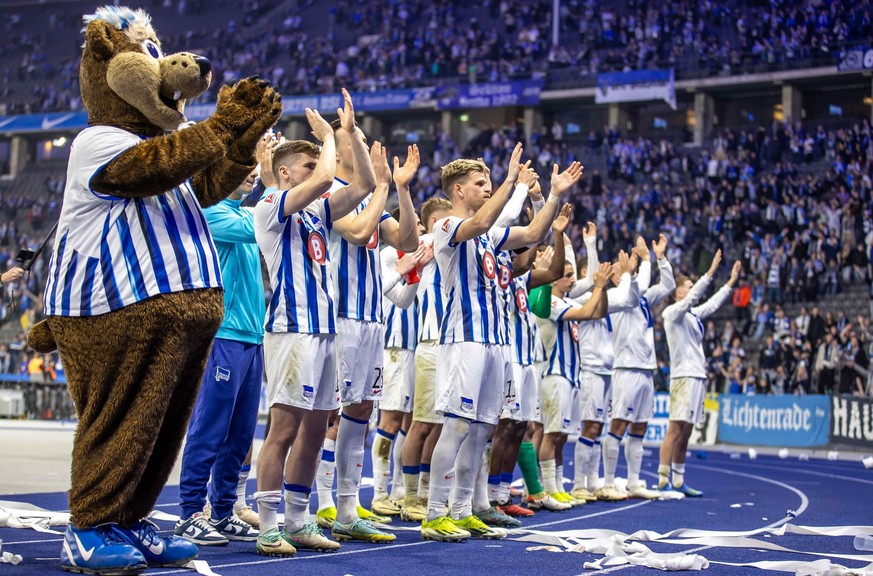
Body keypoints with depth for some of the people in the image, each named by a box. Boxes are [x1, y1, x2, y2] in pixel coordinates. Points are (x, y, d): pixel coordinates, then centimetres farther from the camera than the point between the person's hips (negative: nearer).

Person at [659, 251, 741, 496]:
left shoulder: (693, 315, 18)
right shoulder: (673, 312, -6)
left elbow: (713, 303, 26)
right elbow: (693, 297, -20)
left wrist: (732, 280, 22)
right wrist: (711, 272, -24)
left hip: (697, 376, 9)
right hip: (683, 376, -9)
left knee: (685, 432, 9)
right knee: (675, 430, -12)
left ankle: (678, 481, 12)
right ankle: (663, 482, -13)